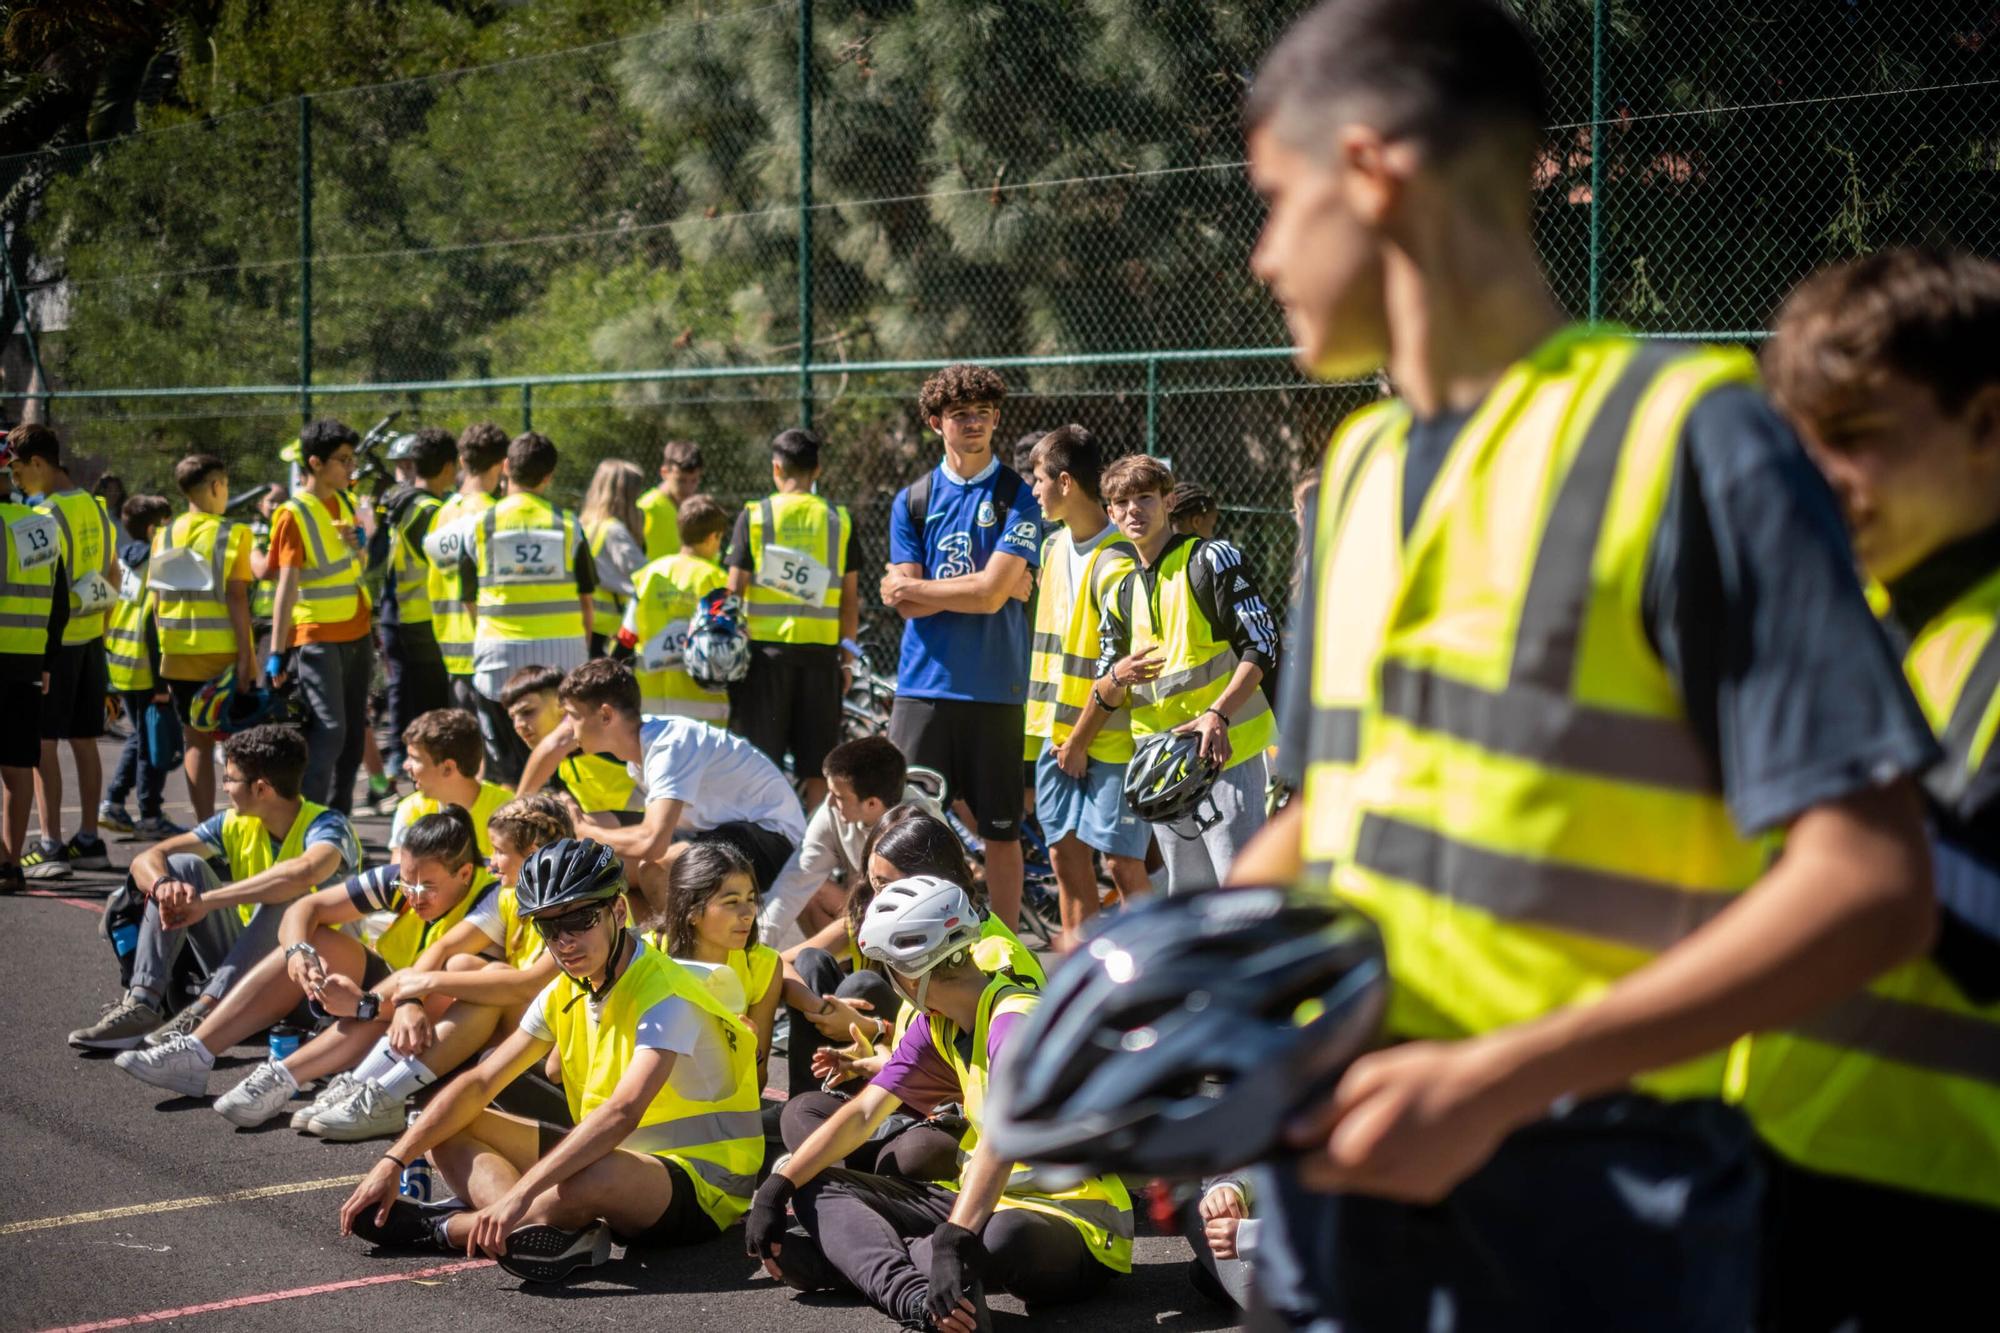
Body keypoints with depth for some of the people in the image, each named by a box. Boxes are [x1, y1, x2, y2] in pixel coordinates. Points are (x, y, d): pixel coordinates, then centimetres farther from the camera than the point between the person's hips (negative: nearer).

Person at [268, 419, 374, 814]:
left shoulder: (346, 502, 12)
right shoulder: (294, 514, -10)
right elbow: (287, 584, -15)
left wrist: (360, 541, 0)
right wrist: (277, 651, -18)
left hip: (356, 635, 7)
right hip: (316, 638, -7)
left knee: (353, 733, 8)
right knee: (329, 730, -15)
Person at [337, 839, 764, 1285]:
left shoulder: (664, 994, -20)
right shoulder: (565, 993, 5)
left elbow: (622, 1113, -35)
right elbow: (478, 1084, 6)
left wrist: (520, 1193, -43)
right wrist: (393, 1161, -7)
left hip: (702, 1185, -8)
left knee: (592, 1176, -42)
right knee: (446, 1129, -1)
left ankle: (444, 1228, -19)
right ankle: (538, 1228, -29)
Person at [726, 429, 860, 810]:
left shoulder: (754, 515, -1)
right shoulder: (839, 519, 4)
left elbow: (735, 588, -2)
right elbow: (850, 596, 6)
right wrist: (848, 656, 14)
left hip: (765, 647, -1)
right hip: (820, 650, 2)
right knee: (817, 769, 6)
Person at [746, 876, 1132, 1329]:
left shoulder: (1014, 1020, -21)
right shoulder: (936, 1023, 7)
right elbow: (863, 1114, 6)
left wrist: (953, 1242, -47)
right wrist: (775, 1190, -4)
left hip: (1074, 1221, -9)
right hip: (990, 1202, 9)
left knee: (1002, 1236, -45)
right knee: (818, 1189, 0)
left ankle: (842, 1258, -24)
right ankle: (913, 1294, -29)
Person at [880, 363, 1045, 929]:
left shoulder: (1018, 496, 0)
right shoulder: (913, 500, 9)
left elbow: (991, 594, -12)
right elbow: (907, 605, -1)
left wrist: (910, 587, -2)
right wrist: (1001, 585, -7)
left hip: (995, 690, -2)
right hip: (923, 687, 2)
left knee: (1001, 831, 6)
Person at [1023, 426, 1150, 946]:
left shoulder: (1115, 562, -18)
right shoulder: (1055, 545, 9)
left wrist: (1081, 739, -12)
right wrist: (1056, 729, 14)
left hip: (1108, 736, -8)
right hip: (1056, 728, 8)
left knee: (1121, 861, -6)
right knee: (1064, 851, 11)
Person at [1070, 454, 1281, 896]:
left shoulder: (1210, 560, -3)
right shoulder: (1121, 593, 18)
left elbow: (1262, 646, -10)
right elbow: (1105, 694, 19)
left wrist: (1219, 714, -23)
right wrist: (1118, 676, -5)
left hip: (1224, 750, -7)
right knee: (1188, 900, 7)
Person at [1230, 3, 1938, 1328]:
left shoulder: (1687, 439, -11)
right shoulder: (1361, 469, 10)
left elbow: (1871, 885, -16)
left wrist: (1497, 1078, -22)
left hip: (1588, 1213, -6)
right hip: (1344, 1172, 6)